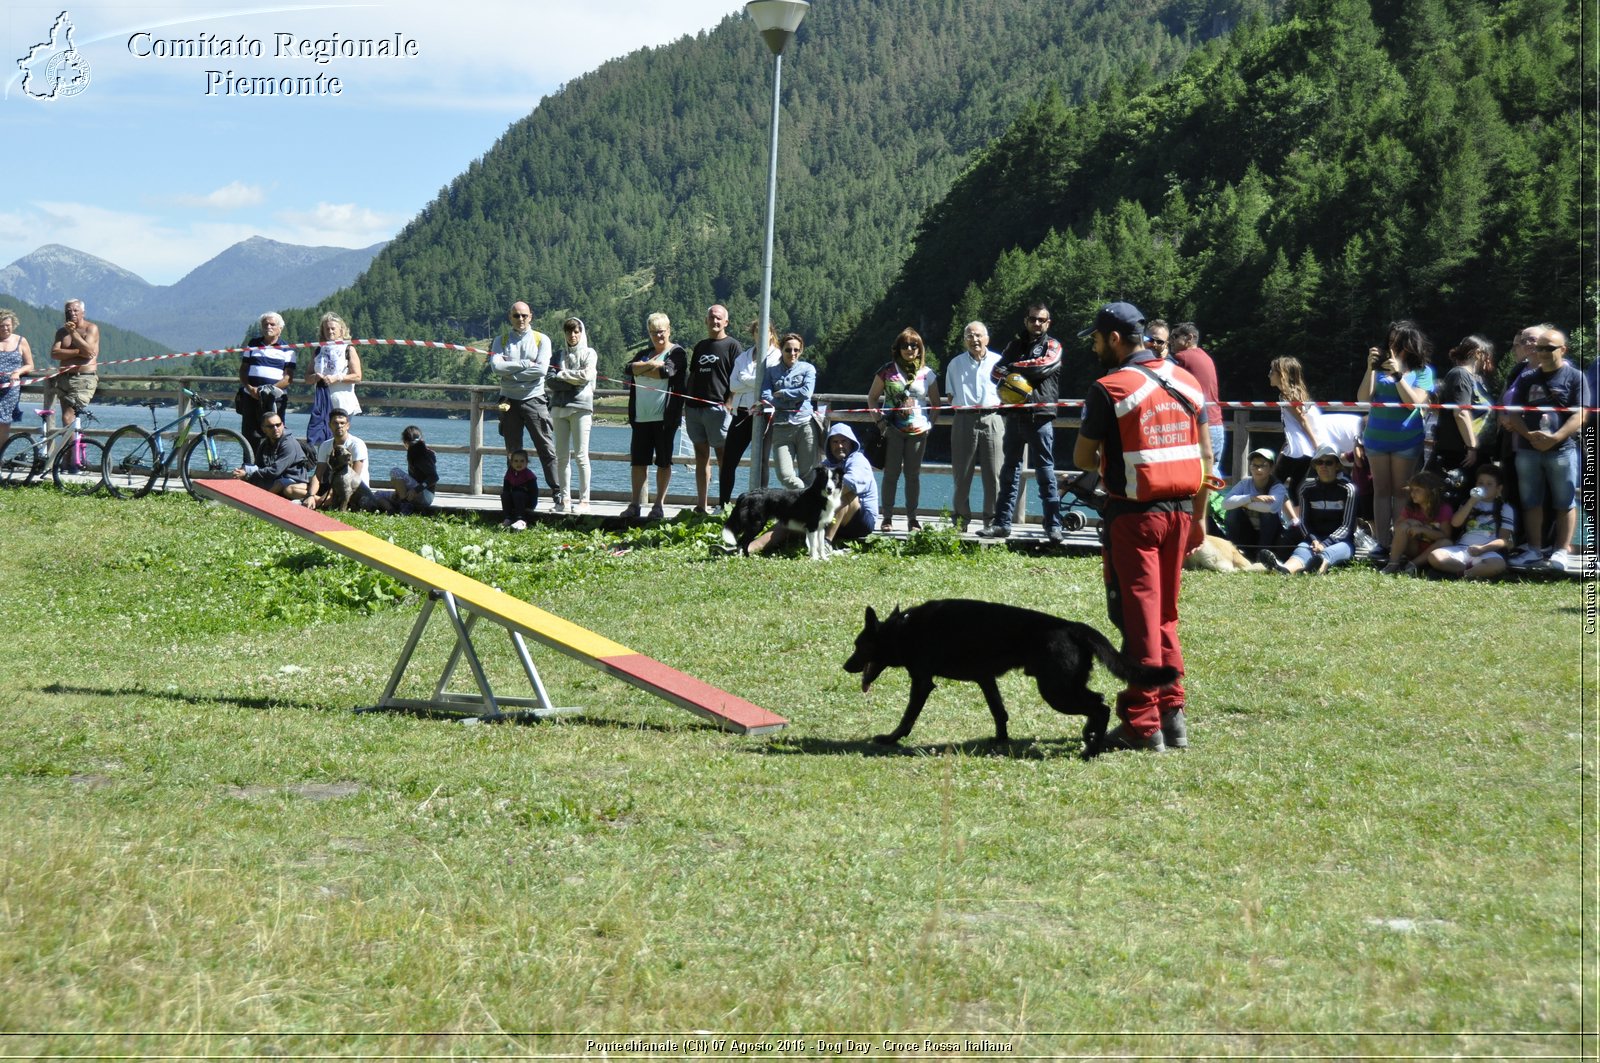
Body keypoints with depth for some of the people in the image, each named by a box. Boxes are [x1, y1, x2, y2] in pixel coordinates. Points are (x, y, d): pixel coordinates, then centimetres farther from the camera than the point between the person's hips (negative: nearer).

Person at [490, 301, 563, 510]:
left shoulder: (541, 340, 4)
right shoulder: (501, 341, 9)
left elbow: (541, 369, -11)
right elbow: (496, 365, -10)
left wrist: (510, 372, -9)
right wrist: (525, 364, -12)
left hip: (534, 400, -2)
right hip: (509, 402, 2)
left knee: (547, 449, -8)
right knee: (513, 453, 6)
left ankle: (557, 493, -8)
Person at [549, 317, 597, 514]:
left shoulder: (589, 354, 8)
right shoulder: (559, 354, 16)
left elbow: (586, 375, -10)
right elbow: (550, 381, 3)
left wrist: (562, 375, -1)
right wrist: (574, 382, -8)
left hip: (581, 406, -4)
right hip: (559, 407, 4)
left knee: (581, 455, -7)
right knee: (562, 456, 2)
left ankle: (584, 500, -5)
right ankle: (565, 499, 5)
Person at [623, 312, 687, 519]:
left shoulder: (677, 353, 0)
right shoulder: (644, 354, 18)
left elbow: (667, 371, -18)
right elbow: (630, 368, 0)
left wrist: (642, 369, -4)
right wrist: (652, 364, -13)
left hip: (665, 417, -5)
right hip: (641, 416, 5)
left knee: (663, 461, 1)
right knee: (638, 460, 3)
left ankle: (659, 505, 5)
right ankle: (636, 505, 6)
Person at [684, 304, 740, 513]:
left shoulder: (731, 345, 2)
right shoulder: (700, 346, 20)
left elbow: (737, 378, -5)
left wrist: (729, 402, -15)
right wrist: (686, 403, 15)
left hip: (717, 407, -6)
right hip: (694, 408, 6)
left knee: (723, 455, -5)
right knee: (701, 455, 7)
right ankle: (701, 504, 9)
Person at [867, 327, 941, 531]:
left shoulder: (927, 374, 6)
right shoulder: (887, 371, 2)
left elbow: (935, 403, 13)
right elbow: (872, 397, 8)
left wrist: (931, 424, 2)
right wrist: (878, 420, -2)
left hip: (918, 430, 1)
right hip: (892, 430, -1)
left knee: (913, 474, 5)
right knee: (891, 473, 0)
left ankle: (912, 518, 11)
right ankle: (887, 518, 5)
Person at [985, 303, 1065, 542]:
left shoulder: (1052, 346, 5)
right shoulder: (1016, 345, 18)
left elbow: (1043, 366, -15)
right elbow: (995, 372, 8)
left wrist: (1014, 368, -4)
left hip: (1040, 417, -5)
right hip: (1015, 415, 5)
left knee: (1045, 471, -5)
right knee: (1009, 470, 7)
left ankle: (1053, 526, -3)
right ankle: (1002, 523, 11)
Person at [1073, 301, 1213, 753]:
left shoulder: (1109, 388, -11)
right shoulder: (1187, 381, 8)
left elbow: (1082, 458, -7)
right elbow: (1205, 454, 9)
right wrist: (1198, 516, 14)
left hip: (1134, 513, -6)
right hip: (1181, 511, 6)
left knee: (1138, 617, -1)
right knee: (1166, 615, 16)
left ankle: (1141, 725, -1)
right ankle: (1173, 713, 14)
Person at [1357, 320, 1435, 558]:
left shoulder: (1422, 371, -1)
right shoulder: (1381, 365, 4)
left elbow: (1415, 402, -13)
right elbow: (1363, 399, -1)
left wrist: (1398, 375, -19)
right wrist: (1370, 369, -12)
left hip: (1406, 438, -3)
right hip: (1377, 437, 3)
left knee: (1400, 492, -1)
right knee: (1381, 491, 2)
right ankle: (1382, 544, 0)